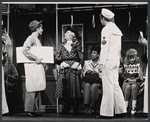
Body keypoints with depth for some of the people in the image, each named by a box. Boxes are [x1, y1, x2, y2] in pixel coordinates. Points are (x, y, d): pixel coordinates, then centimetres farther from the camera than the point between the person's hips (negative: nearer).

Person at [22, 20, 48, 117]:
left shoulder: (37, 39, 20)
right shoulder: (31, 38, -8)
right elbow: (25, 50, -22)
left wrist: (43, 64, 14)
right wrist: (36, 59, -20)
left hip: (38, 66, 9)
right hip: (33, 66, -9)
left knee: (37, 88, 9)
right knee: (33, 88, -8)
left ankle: (36, 110, 13)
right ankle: (29, 110, -4)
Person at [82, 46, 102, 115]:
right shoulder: (86, 62, 23)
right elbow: (82, 73, 16)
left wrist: (96, 73, -11)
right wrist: (86, 72, -4)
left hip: (97, 82, -1)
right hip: (87, 81, 2)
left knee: (94, 86, -36)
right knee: (86, 85, -34)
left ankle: (93, 107, -32)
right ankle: (86, 107, -43)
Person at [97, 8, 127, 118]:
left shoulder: (106, 29, -9)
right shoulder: (117, 30, 16)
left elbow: (104, 47, -14)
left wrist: (101, 63, -14)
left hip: (108, 60, -8)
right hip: (116, 60, 8)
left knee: (108, 87, -6)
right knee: (115, 85, 12)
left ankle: (107, 112, -2)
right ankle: (121, 110, 14)